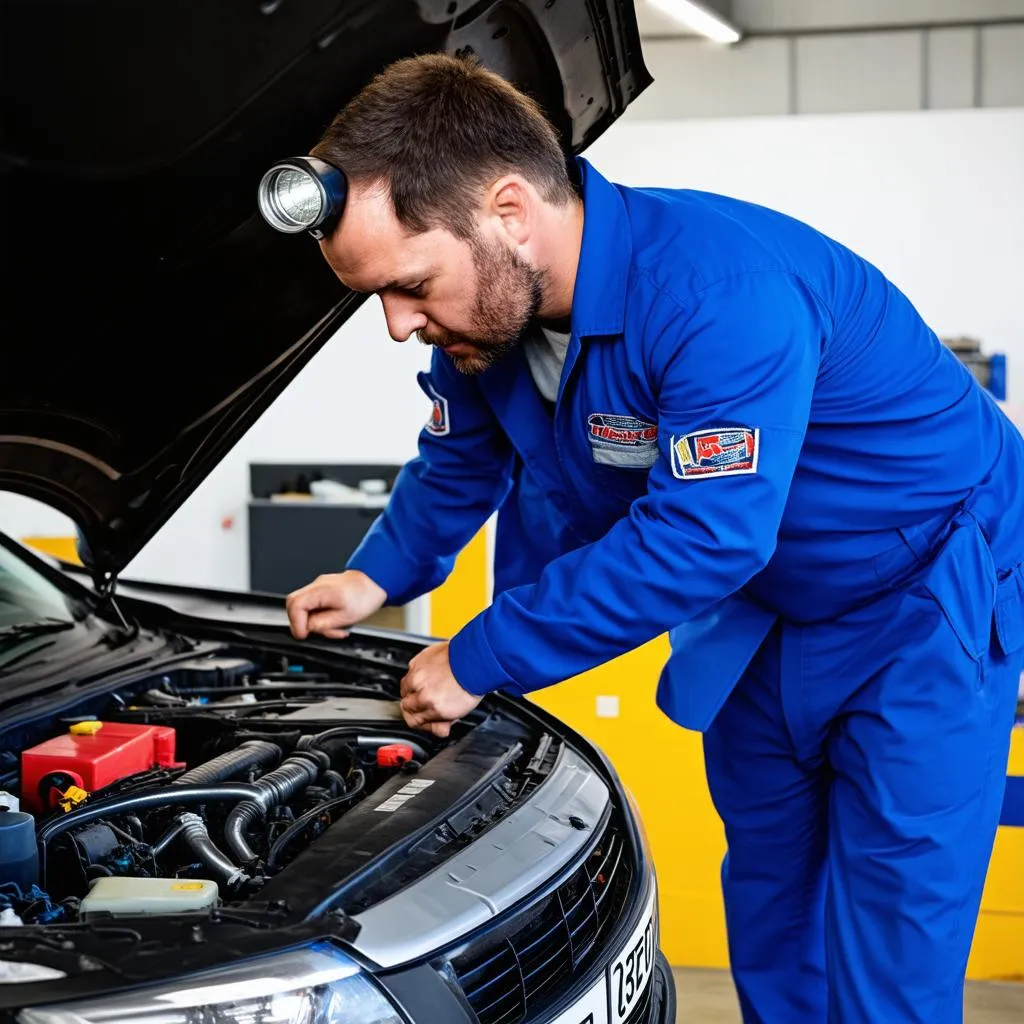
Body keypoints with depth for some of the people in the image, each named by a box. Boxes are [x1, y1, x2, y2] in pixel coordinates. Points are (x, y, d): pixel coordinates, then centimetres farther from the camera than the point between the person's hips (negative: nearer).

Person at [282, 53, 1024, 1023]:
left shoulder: (726, 289, -37)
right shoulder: (488, 314, -10)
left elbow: (702, 538, -39)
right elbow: (460, 459, 12)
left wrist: (479, 661, -32)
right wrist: (378, 576, 0)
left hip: (929, 588, -7)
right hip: (761, 600, 8)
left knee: (890, 938, -7)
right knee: (768, 906, 15)